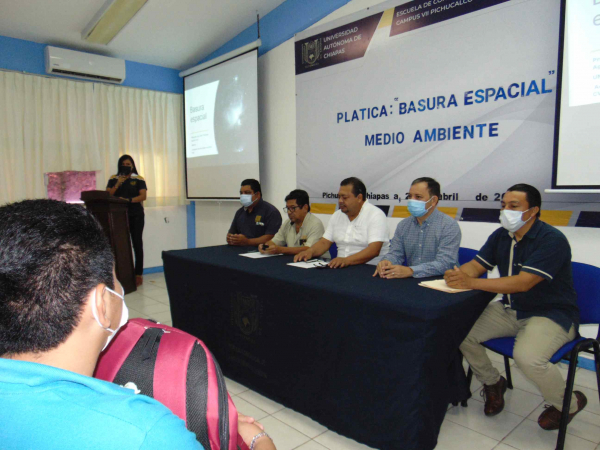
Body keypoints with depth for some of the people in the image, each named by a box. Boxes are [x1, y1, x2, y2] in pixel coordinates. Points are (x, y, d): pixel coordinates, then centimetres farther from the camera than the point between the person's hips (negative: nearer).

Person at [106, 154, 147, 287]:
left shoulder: (138, 179, 5)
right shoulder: (113, 179, 13)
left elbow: (143, 196, -6)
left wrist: (129, 200, -20)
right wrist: (118, 184, -9)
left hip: (136, 216, -2)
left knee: (137, 243, 0)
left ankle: (138, 274, 5)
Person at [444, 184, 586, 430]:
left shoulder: (552, 240, -21)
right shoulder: (501, 236, 3)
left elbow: (523, 283, -31)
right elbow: (476, 265, 0)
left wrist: (470, 282, -35)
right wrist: (457, 275, -25)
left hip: (552, 314, -7)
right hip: (511, 309, 7)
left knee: (527, 357, -32)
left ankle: (568, 404, 4)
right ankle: (491, 382, 19)